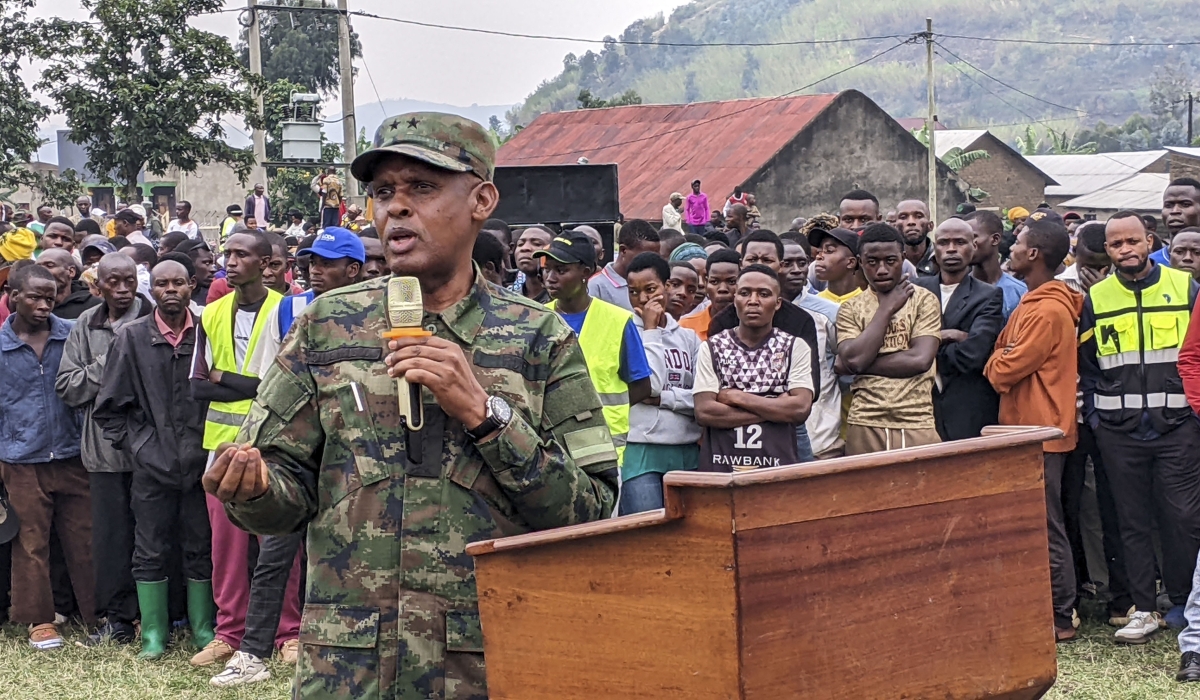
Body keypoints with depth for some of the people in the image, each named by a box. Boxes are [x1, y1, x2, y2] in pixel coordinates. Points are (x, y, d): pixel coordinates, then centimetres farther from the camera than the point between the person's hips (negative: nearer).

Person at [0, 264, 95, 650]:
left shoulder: (72, 334, 1)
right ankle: (39, 621, 15)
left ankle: (96, 615, 11)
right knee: (32, 543, 5)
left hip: (72, 456, 1)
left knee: (85, 539, 2)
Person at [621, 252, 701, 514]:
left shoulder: (688, 337, 12)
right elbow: (650, 384, -13)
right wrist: (650, 330, -5)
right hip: (640, 450, -5)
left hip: (687, 453, 5)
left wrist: (661, 397, -9)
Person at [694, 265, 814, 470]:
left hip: (777, 465, 0)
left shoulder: (795, 348, 5)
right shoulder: (712, 348, 6)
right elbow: (704, 412, -5)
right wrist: (776, 409, -7)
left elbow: (801, 408, -7)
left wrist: (736, 397, -6)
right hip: (720, 464, 0)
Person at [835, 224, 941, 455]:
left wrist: (861, 364, -6)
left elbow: (921, 359, -9)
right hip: (865, 425, 1)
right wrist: (886, 308, -3)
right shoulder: (850, 309, 9)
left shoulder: (923, 300, 4)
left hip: (917, 423, -1)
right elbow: (854, 359, -9)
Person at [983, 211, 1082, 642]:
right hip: (1027, 427, 10)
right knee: (1040, 525, 14)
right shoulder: (1034, 303, 14)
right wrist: (1001, 364, -2)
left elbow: (1004, 370, -18)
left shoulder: (1047, 311, -19)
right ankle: (1047, 609, 21)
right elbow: (1004, 356, 17)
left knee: (1045, 528, -4)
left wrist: (995, 366, 0)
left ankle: (1061, 619, 3)